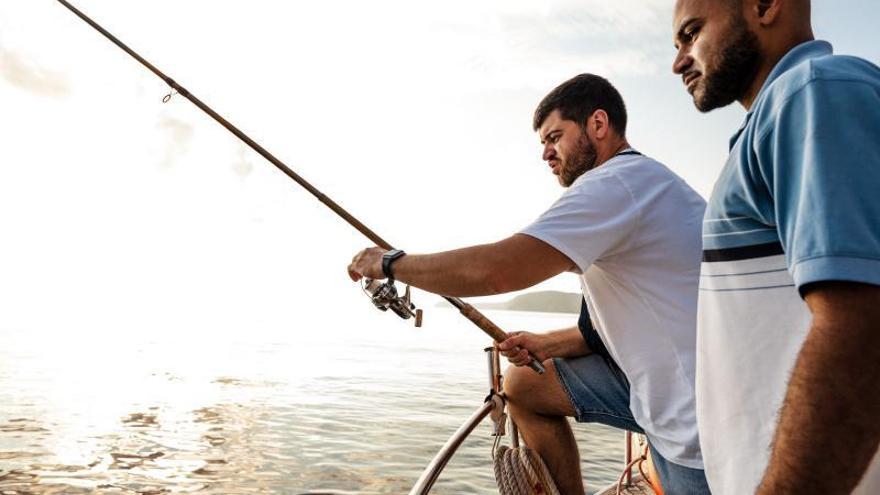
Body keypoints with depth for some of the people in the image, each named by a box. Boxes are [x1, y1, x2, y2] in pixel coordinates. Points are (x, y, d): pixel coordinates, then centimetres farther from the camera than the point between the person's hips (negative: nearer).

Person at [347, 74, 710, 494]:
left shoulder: (617, 181, -19)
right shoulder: (640, 184, 14)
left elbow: (495, 270, -29)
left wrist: (390, 263, -14)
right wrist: (548, 345, 3)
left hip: (696, 421, -9)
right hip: (662, 383, 9)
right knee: (523, 385, 8)